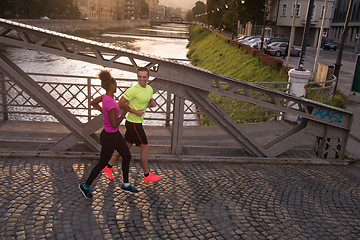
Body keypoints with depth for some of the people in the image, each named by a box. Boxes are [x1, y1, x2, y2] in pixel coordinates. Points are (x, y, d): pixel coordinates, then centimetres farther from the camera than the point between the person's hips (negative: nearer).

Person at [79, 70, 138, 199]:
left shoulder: (106, 96, -4)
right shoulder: (111, 104, -32)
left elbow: (93, 103, 14)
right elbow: (114, 125, -28)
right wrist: (123, 114, -17)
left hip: (115, 134, 9)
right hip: (109, 137, -9)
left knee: (127, 157, 16)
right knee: (102, 164, 11)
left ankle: (126, 185, 31)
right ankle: (86, 186, 33)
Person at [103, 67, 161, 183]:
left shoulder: (149, 89, 7)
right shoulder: (133, 90, -19)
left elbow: (148, 103, 22)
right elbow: (120, 104, -16)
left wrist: (152, 103, -2)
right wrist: (135, 111, -18)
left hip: (137, 122, 9)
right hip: (134, 123, -9)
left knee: (126, 146, 16)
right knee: (145, 148, 0)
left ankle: (108, 166, 29)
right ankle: (147, 175, 15)